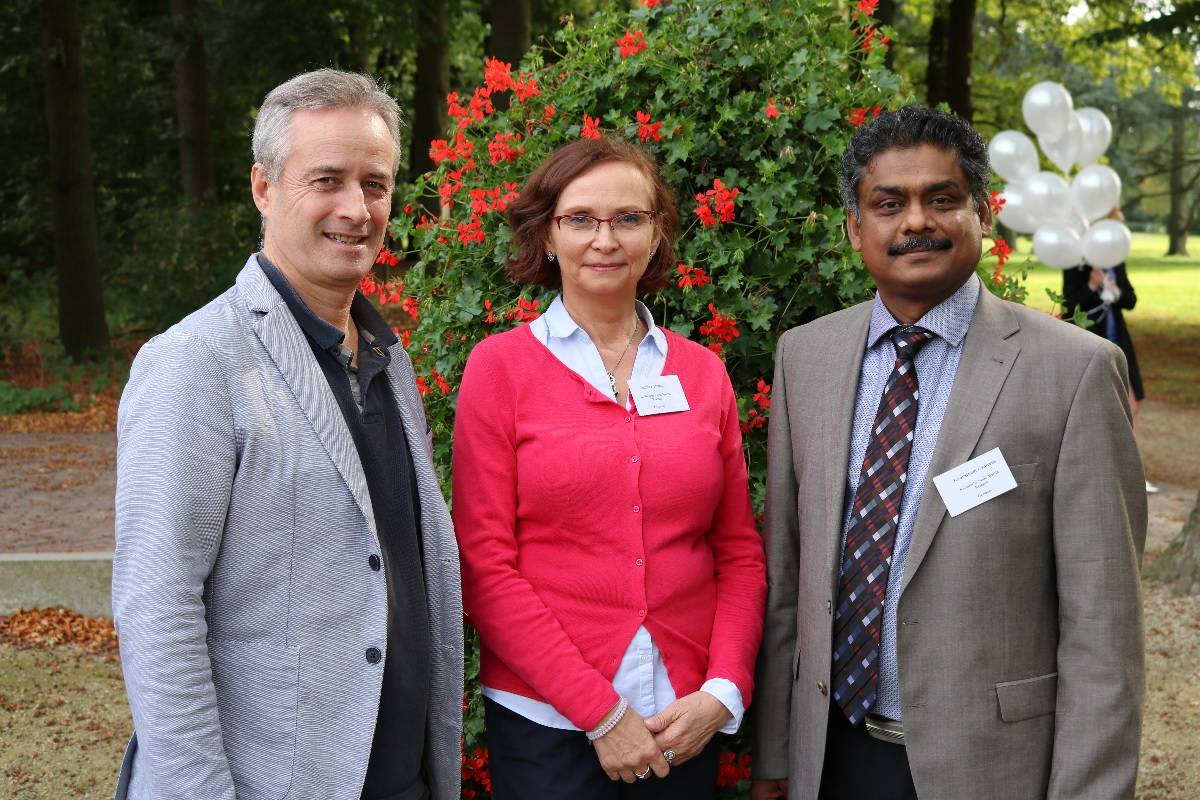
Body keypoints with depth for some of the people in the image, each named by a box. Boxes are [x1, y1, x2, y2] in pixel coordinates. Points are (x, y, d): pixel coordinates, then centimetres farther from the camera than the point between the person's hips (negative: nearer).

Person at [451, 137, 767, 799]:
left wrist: (724, 692, -6)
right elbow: (485, 566, -7)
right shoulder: (500, 367, -3)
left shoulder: (703, 373, 6)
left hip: (685, 725, 3)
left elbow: (740, 553, 8)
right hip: (545, 717, -3)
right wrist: (600, 712, -11)